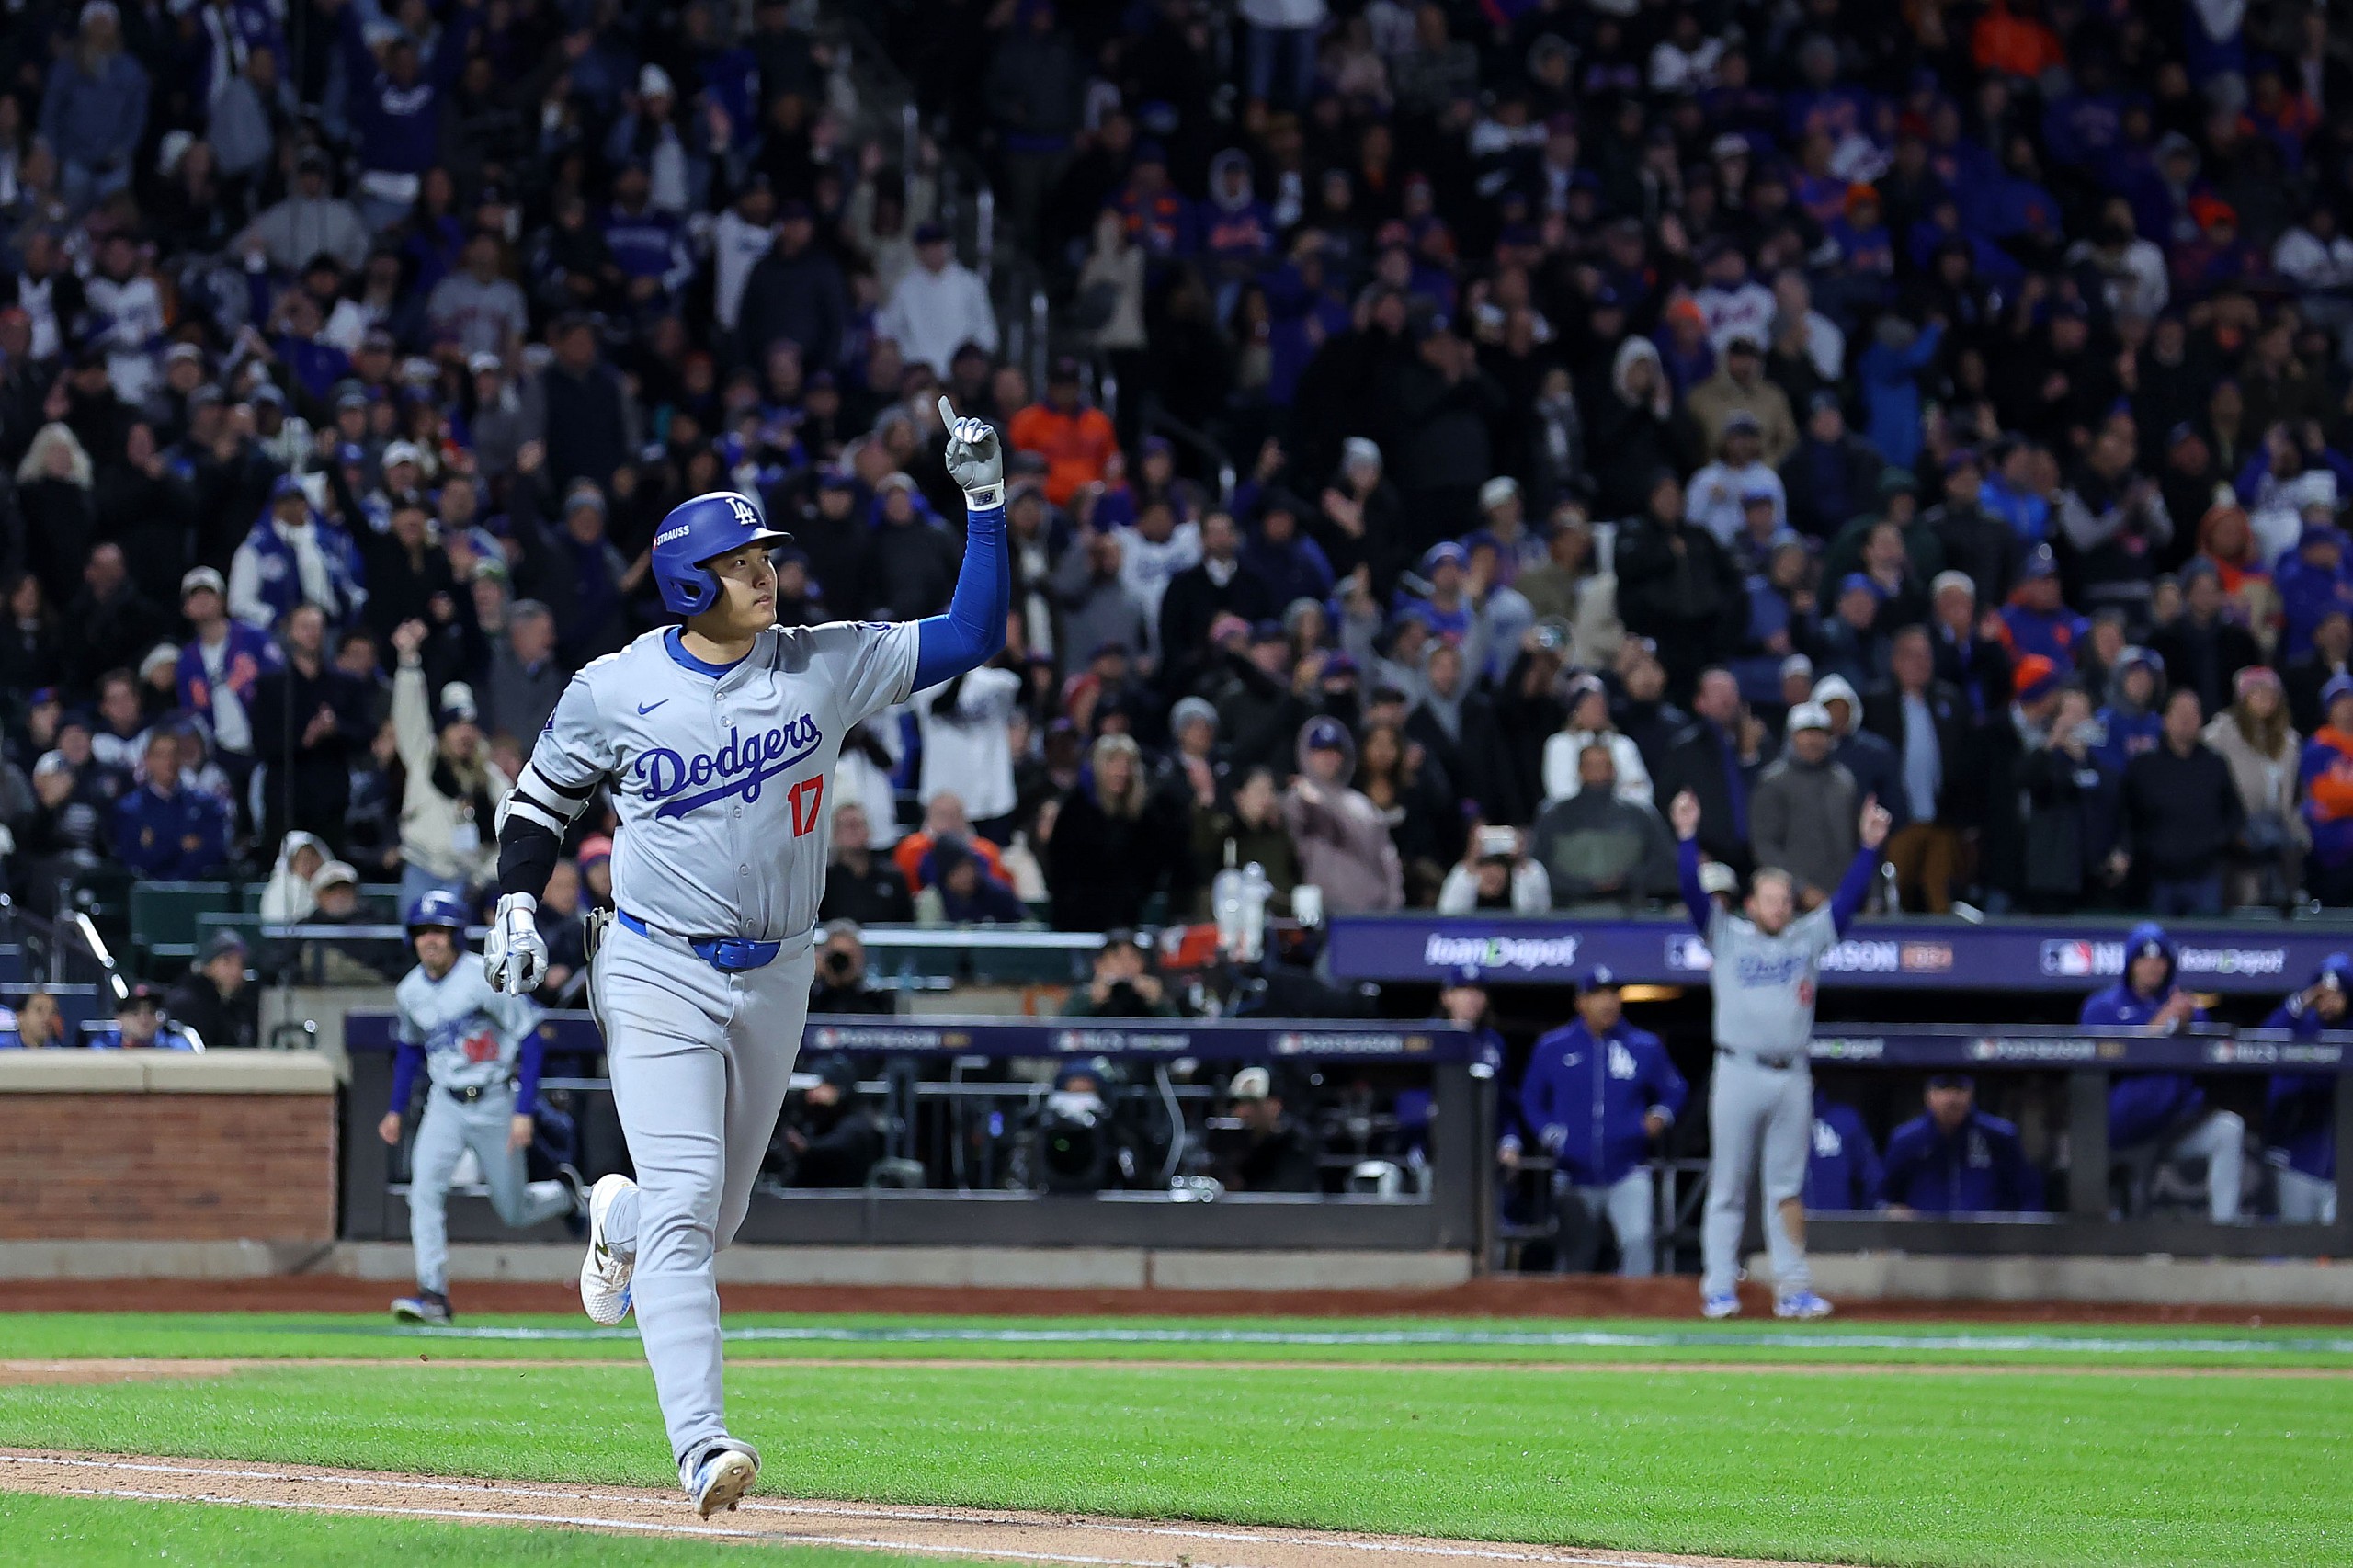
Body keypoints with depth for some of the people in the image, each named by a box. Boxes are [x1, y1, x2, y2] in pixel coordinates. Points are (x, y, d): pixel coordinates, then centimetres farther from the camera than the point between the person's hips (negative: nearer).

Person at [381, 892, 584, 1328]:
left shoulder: (485, 979, -17)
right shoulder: (409, 992, 1)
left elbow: (530, 1039, -14)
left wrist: (524, 1111, -19)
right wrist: (397, 1109, 16)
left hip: (494, 1102, -4)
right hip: (445, 1104, 4)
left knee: (514, 1213, 5)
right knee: (424, 1189, -18)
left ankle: (567, 1194, 39)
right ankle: (433, 1296, -19)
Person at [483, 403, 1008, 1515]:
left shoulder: (826, 665, 0)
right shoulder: (616, 690, -5)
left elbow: (972, 636, -2)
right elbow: (541, 798, 9)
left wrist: (984, 504, -8)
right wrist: (515, 903, -7)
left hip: (774, 981, 4)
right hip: (658, 975, -4)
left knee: (715, 1217, 15)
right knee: (684, 1206, -17)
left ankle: (619, 1219, 52)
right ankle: (701, 1445, -22)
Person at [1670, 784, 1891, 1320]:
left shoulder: (1809, 937, 14)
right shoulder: (1726, 936, 6)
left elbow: (1848, 896, 10)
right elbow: (1694, 892, -4)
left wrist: (1869, 847, 0)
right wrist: (1687, 838, -15)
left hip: (1792, 1078, 3)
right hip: (1738, 1071, -3)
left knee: (1787, 1189, 7)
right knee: (1728, 1188, 0)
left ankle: (1792, 1288, 7)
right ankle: (1718, 1288, 2)